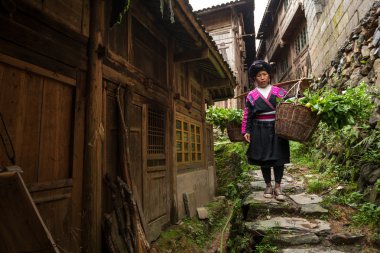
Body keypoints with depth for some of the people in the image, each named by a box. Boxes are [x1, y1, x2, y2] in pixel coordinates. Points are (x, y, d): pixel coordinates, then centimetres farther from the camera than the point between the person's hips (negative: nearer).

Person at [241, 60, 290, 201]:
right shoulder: (251, 95, 6)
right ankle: (268, 185, 19)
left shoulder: (279, 92, 8)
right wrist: (246, 131, -4)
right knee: (263, 158, 5)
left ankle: (277, 186, 10)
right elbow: (247, 115, 4)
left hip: (277, 130, 0)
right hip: (260, 131, 0)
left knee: (278, 157, -1)